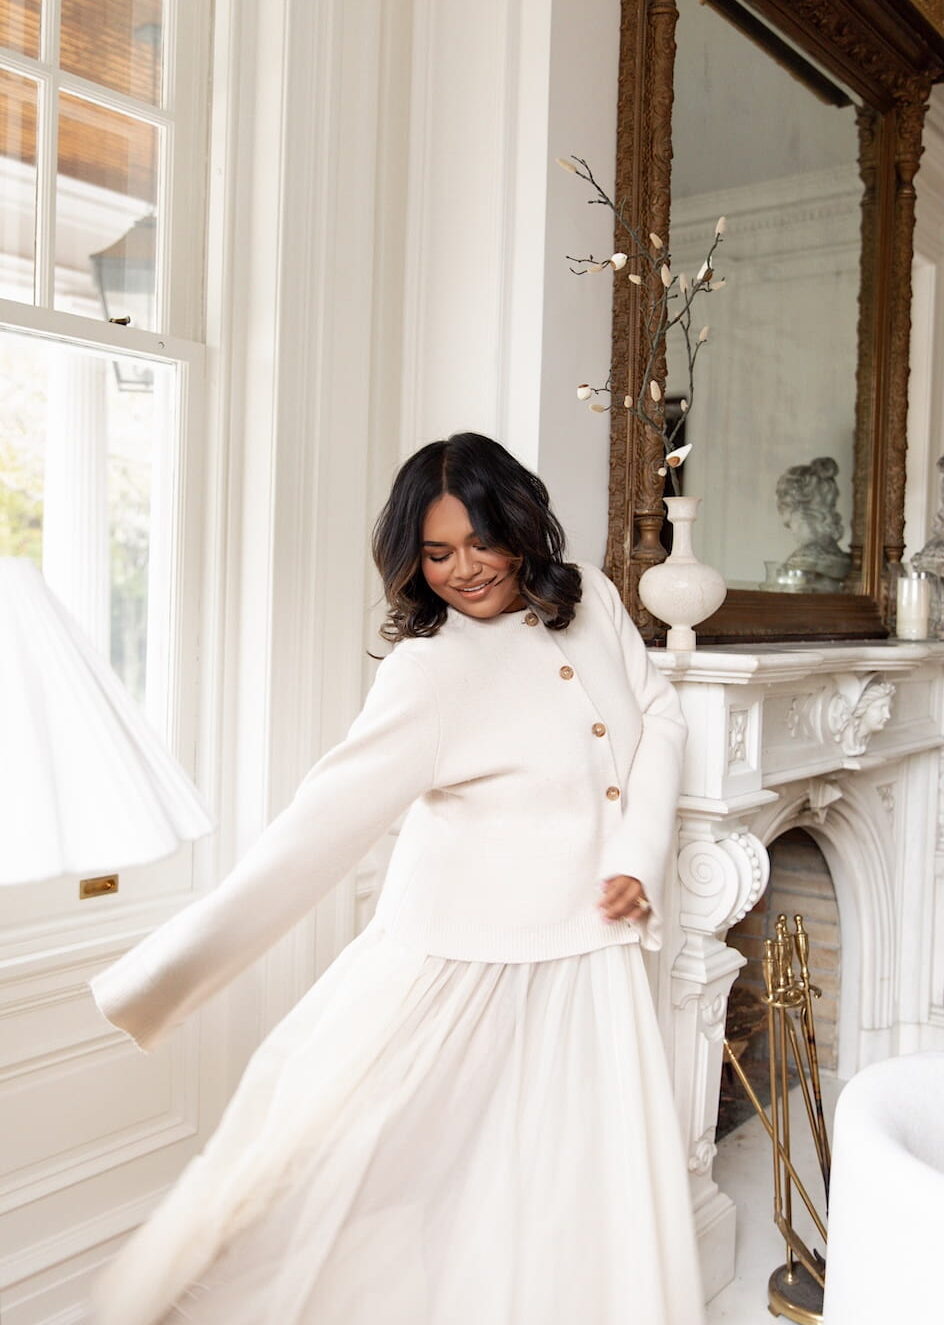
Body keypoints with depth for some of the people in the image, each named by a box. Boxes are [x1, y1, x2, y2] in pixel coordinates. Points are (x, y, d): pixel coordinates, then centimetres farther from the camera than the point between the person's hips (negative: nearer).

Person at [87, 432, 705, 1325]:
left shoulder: (589, 598, 1)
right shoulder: (430, 671, -16)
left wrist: (638, 860, -8)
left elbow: (659, 719, 6)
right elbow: (323, 822, -20)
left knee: (587, 1205, 10)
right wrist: (153, 979, -24)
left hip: (590, 957, 5)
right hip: (463, 963, -5)